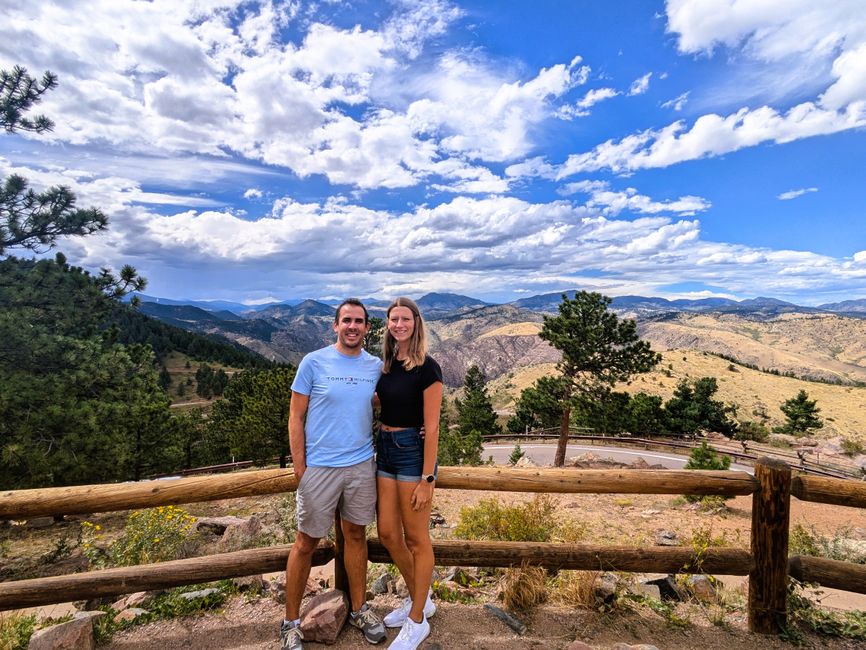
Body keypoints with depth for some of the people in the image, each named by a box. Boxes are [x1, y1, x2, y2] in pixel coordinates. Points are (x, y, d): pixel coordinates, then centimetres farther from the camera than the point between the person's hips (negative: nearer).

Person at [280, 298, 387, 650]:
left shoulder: (376, 366, 2)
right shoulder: (313, 362, -7)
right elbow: (296, 417, -4)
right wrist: (299, 467, -7)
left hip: (362, 466, 3)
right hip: (319, 467, -3)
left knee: (356, 535, 16)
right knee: (306, 542, 8)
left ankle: (359, 609, 34)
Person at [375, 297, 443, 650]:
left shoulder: (427, 368, -13)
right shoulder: (386, 365, 8)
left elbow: (431, 427, -14)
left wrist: (427, 479, -15)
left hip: (412, 451, -7)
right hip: (385, 448, 7)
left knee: (415, 538, 7)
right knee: (387, 533, 14)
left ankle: (417, 621, 26)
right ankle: (419, 599, 37)